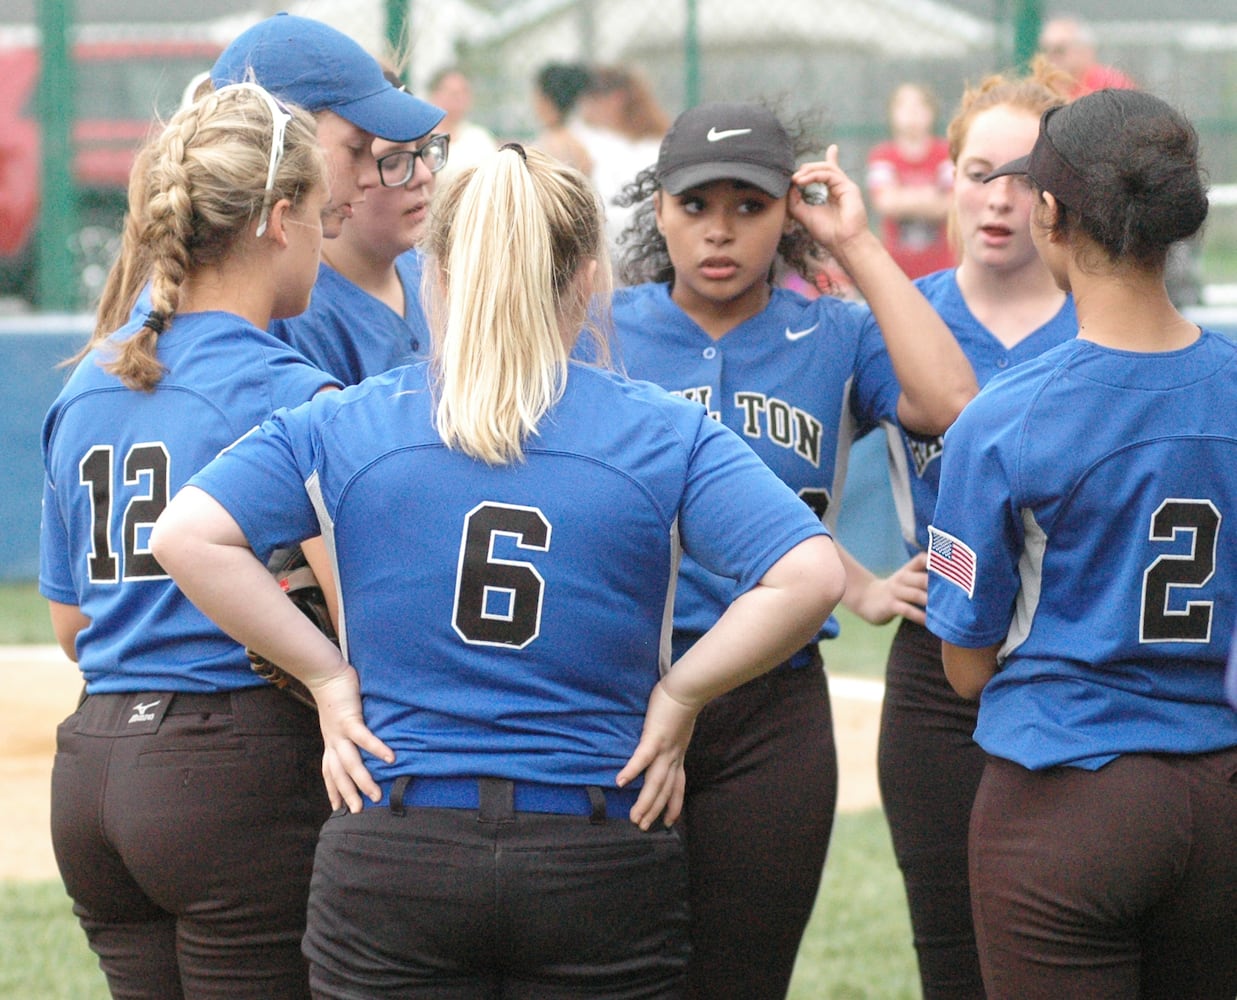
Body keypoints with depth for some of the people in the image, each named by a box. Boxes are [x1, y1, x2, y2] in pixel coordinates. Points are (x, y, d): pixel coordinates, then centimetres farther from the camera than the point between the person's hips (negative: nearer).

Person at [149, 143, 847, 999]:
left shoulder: (343, 425, 1)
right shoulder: (664, 433, -1)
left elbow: (188, 535, -10)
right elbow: (809, 576, -12)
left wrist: (326, 673, -2)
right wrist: (676, 695, -1)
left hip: (390, 861, 1)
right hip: (601, 868, 0)